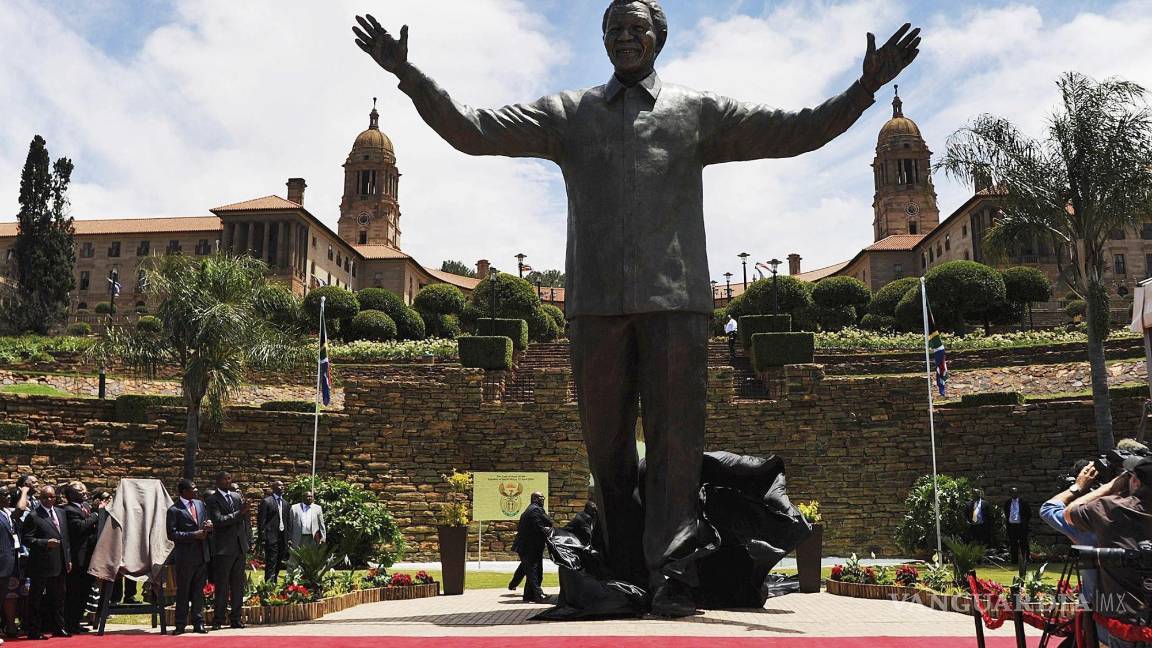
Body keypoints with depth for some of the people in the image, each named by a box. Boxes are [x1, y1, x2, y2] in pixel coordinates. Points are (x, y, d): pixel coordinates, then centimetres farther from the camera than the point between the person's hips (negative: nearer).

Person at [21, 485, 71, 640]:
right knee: (36, 598, 3)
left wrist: (68, 559, 13)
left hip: (60, 564, 6)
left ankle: (58, 628, 23)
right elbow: (26, 539, -13)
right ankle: (34, 631, 10)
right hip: (41, 565, -6)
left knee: (58, 597, 13)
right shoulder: (33, 516, -9)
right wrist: (46, 543, -24)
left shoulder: (61, 512, 12)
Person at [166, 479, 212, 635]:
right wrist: (193, 535, -19)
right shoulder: (174, 510, -8)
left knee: (198, 591, 10)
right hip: (185, 556, -5)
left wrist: (208, 526, -4)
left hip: (202, 555, 5)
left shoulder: (200, 504, 12)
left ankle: (198, 623, 15)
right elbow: (172, 534, -13)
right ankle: (181, 625, 12)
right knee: (183, 592, 4)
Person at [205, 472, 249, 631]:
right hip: (223, 549, -5)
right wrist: (239, 513, -24)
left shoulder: (238, 497, 12)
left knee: (238, 585, 8)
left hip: (240, 547, 5)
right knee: (222, 586, -1)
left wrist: (247, 542, 13)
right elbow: (218, 520, -19)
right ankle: (218, 620, 7)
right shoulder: (212, 501, -6)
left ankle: (236, 618, 14)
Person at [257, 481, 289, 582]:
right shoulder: (266, 501, -4)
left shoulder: (284, 503, 15)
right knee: (271, 564, -7)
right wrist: (262, 537, -12)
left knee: (278, 565, 9)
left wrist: (287, 538, 11)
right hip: (271, 537, -6)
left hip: (282, 537, 6)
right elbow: (261, 520, -7)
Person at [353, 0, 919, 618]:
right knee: (606, 444, 4)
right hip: (596, 304, 2)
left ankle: (670, 572, -6)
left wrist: (865, 87, 2)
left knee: (675, 436, -7)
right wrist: (407, 75, 4)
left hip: (675, 298, -1)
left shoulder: (699, 112, 16)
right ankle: (626, 573, 14)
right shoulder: (566, 114, 18)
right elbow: (472, 132, 12)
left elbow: (797, 132, 13)